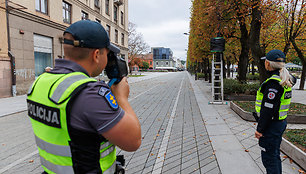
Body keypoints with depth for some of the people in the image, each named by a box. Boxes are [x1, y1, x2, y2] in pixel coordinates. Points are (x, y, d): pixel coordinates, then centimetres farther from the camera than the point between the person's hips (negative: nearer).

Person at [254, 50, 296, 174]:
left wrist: (260, 129, -18)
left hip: (271, 125, -10)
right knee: (275, 154, 23)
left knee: (268, 158, 4)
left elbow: (268, 109, -25)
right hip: (281, 122, 10)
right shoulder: (285, 79, 6)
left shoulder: (273, 83, -24)